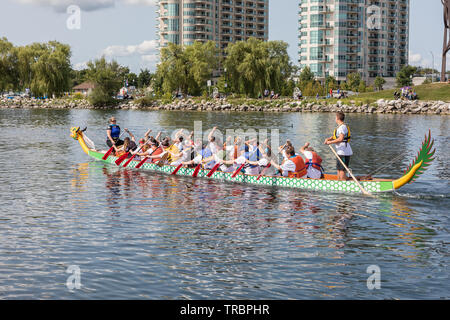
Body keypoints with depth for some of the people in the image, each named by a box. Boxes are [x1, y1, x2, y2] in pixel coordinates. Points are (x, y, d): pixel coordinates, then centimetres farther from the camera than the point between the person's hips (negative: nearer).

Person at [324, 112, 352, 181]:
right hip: (340, 152, 11)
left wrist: (330, 142, -19)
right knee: (339, 169, 17)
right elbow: (335, 136, 22)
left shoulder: (342, 127, -15)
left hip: (344, 153, -11)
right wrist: (328, 139, 4)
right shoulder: (340, 127, 19)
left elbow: (340, 139, -26)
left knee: (342, 170, -10)